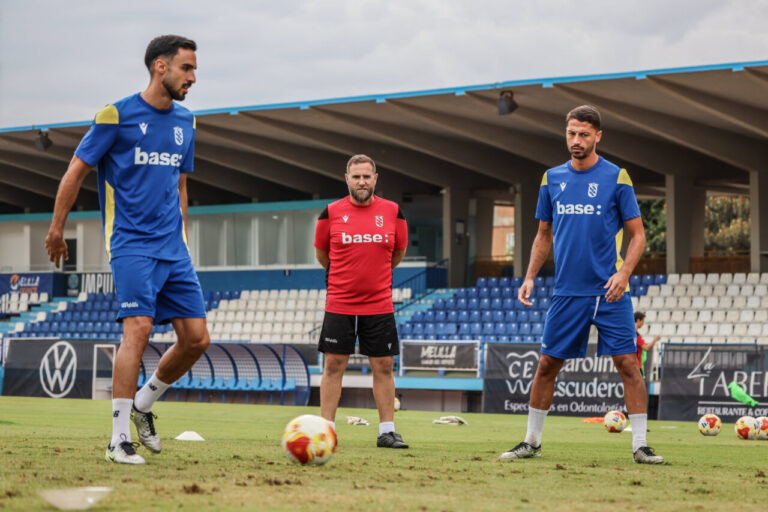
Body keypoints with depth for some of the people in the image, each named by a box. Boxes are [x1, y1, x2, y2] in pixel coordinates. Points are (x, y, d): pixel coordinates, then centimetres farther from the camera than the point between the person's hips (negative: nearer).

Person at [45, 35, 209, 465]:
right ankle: (120, 440, -13)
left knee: (197, 338, 0)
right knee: (139, 329, -18)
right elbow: (77, 171, 1)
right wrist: (57, 230, 4)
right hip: (132, 245, -6)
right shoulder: (117, 116, -5)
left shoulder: (185, 122, 14)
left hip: (173, 249, 6)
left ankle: (143, 404, 23)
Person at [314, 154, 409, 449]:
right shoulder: (332, 212, -1)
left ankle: (387, 431, 9)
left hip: (379, 305, 1)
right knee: (334, 365, 0)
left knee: (383, 366, 2)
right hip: (339, 305, -1)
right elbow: (321, 253, 13)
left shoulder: (392, 212, 1)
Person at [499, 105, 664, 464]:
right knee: (547, 365, 6)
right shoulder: (552, 179, 8)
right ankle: (532, 442, 18)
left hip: (609, 293, -3)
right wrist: (530, 278, 6)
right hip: (566, 292, 3)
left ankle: (640, 445, -1)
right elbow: (543, 235, 17)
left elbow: (637, 235, -1)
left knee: (627, 363, -7)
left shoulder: (616, 178, -3)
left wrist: (624, 273, -17)